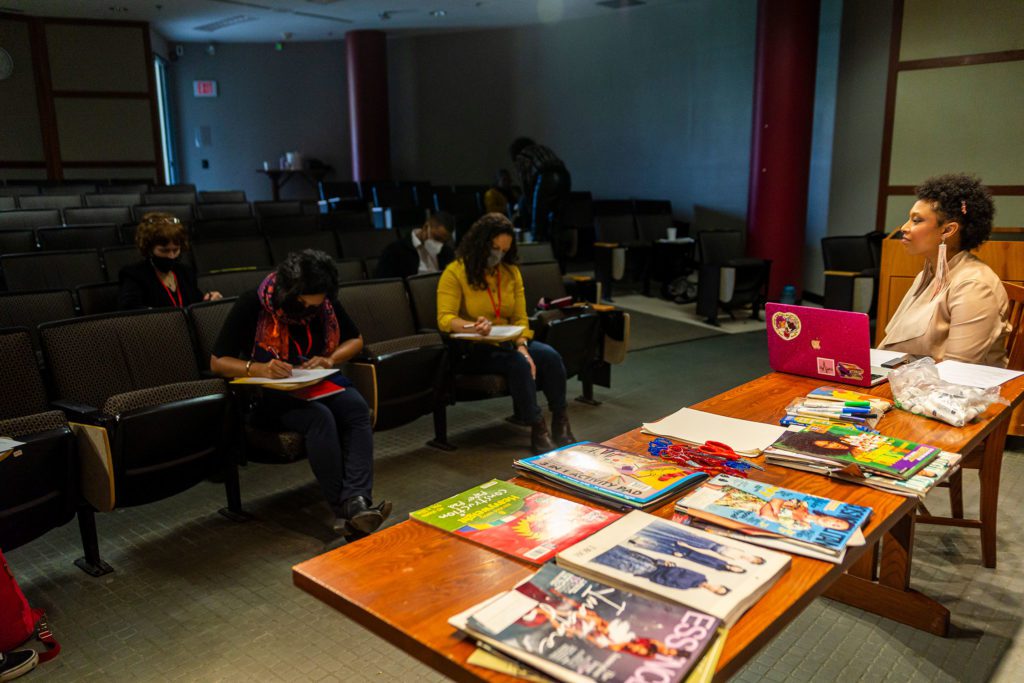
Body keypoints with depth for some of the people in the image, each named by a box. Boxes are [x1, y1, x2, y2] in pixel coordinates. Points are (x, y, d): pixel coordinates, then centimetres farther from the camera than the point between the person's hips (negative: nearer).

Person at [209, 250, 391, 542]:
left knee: (357, 408, -28)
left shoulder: (325, 303, 0)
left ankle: (357, 503, -40)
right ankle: (343, 510, -34)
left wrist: (331, 359, -9)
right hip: (269, 394, -4)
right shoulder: (252, 304, -13)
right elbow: (217, 362, -10)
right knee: (319, 416, -35)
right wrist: (258, 369, -28)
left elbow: (356, 340, 13)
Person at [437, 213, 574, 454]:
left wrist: (522, 346, -16)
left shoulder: (511, 272, 8)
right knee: (518, 363, -33)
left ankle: (560, 424, -13)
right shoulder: (455, 273, -8)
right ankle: (537, 430, -22)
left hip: (507, 344, 5)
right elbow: (444, 319, -18)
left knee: (550, 356, -22)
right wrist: (474, 327, -39)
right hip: (471, 351, -5)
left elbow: (520, 319, 5)